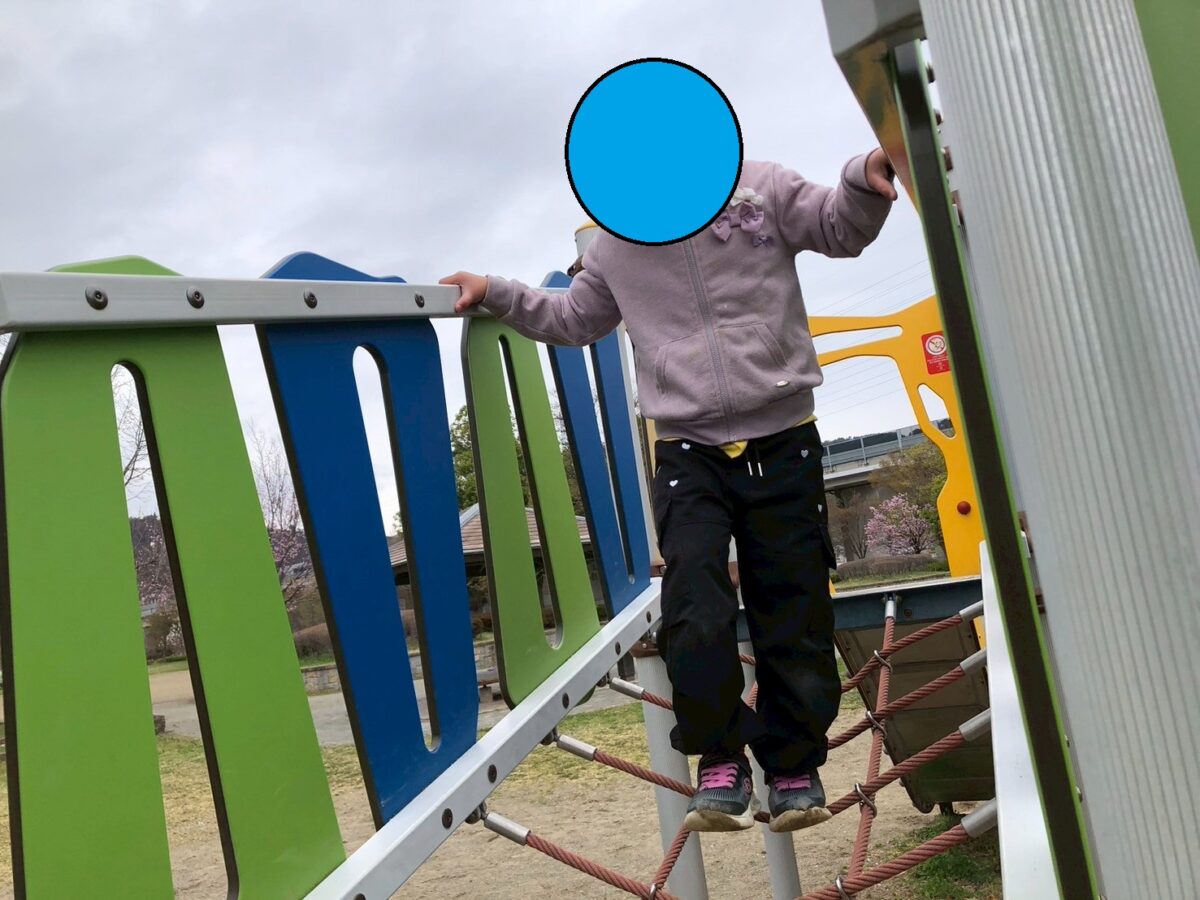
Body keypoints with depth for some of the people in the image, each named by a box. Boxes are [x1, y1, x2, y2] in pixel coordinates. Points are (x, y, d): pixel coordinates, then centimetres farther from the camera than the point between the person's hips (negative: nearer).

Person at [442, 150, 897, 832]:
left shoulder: (760, 189, 4)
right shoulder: (613, 247, 12)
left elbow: (842, 230, 3)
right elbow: (572, 320, 25)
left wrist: (865, 180, -18)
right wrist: (496, 294, 18)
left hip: (784, 443, -1)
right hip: (690, 452, 1)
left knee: (794, 613, 4)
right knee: (696, 612, -18)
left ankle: (795, 766, 23)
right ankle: (722, 762, 3)